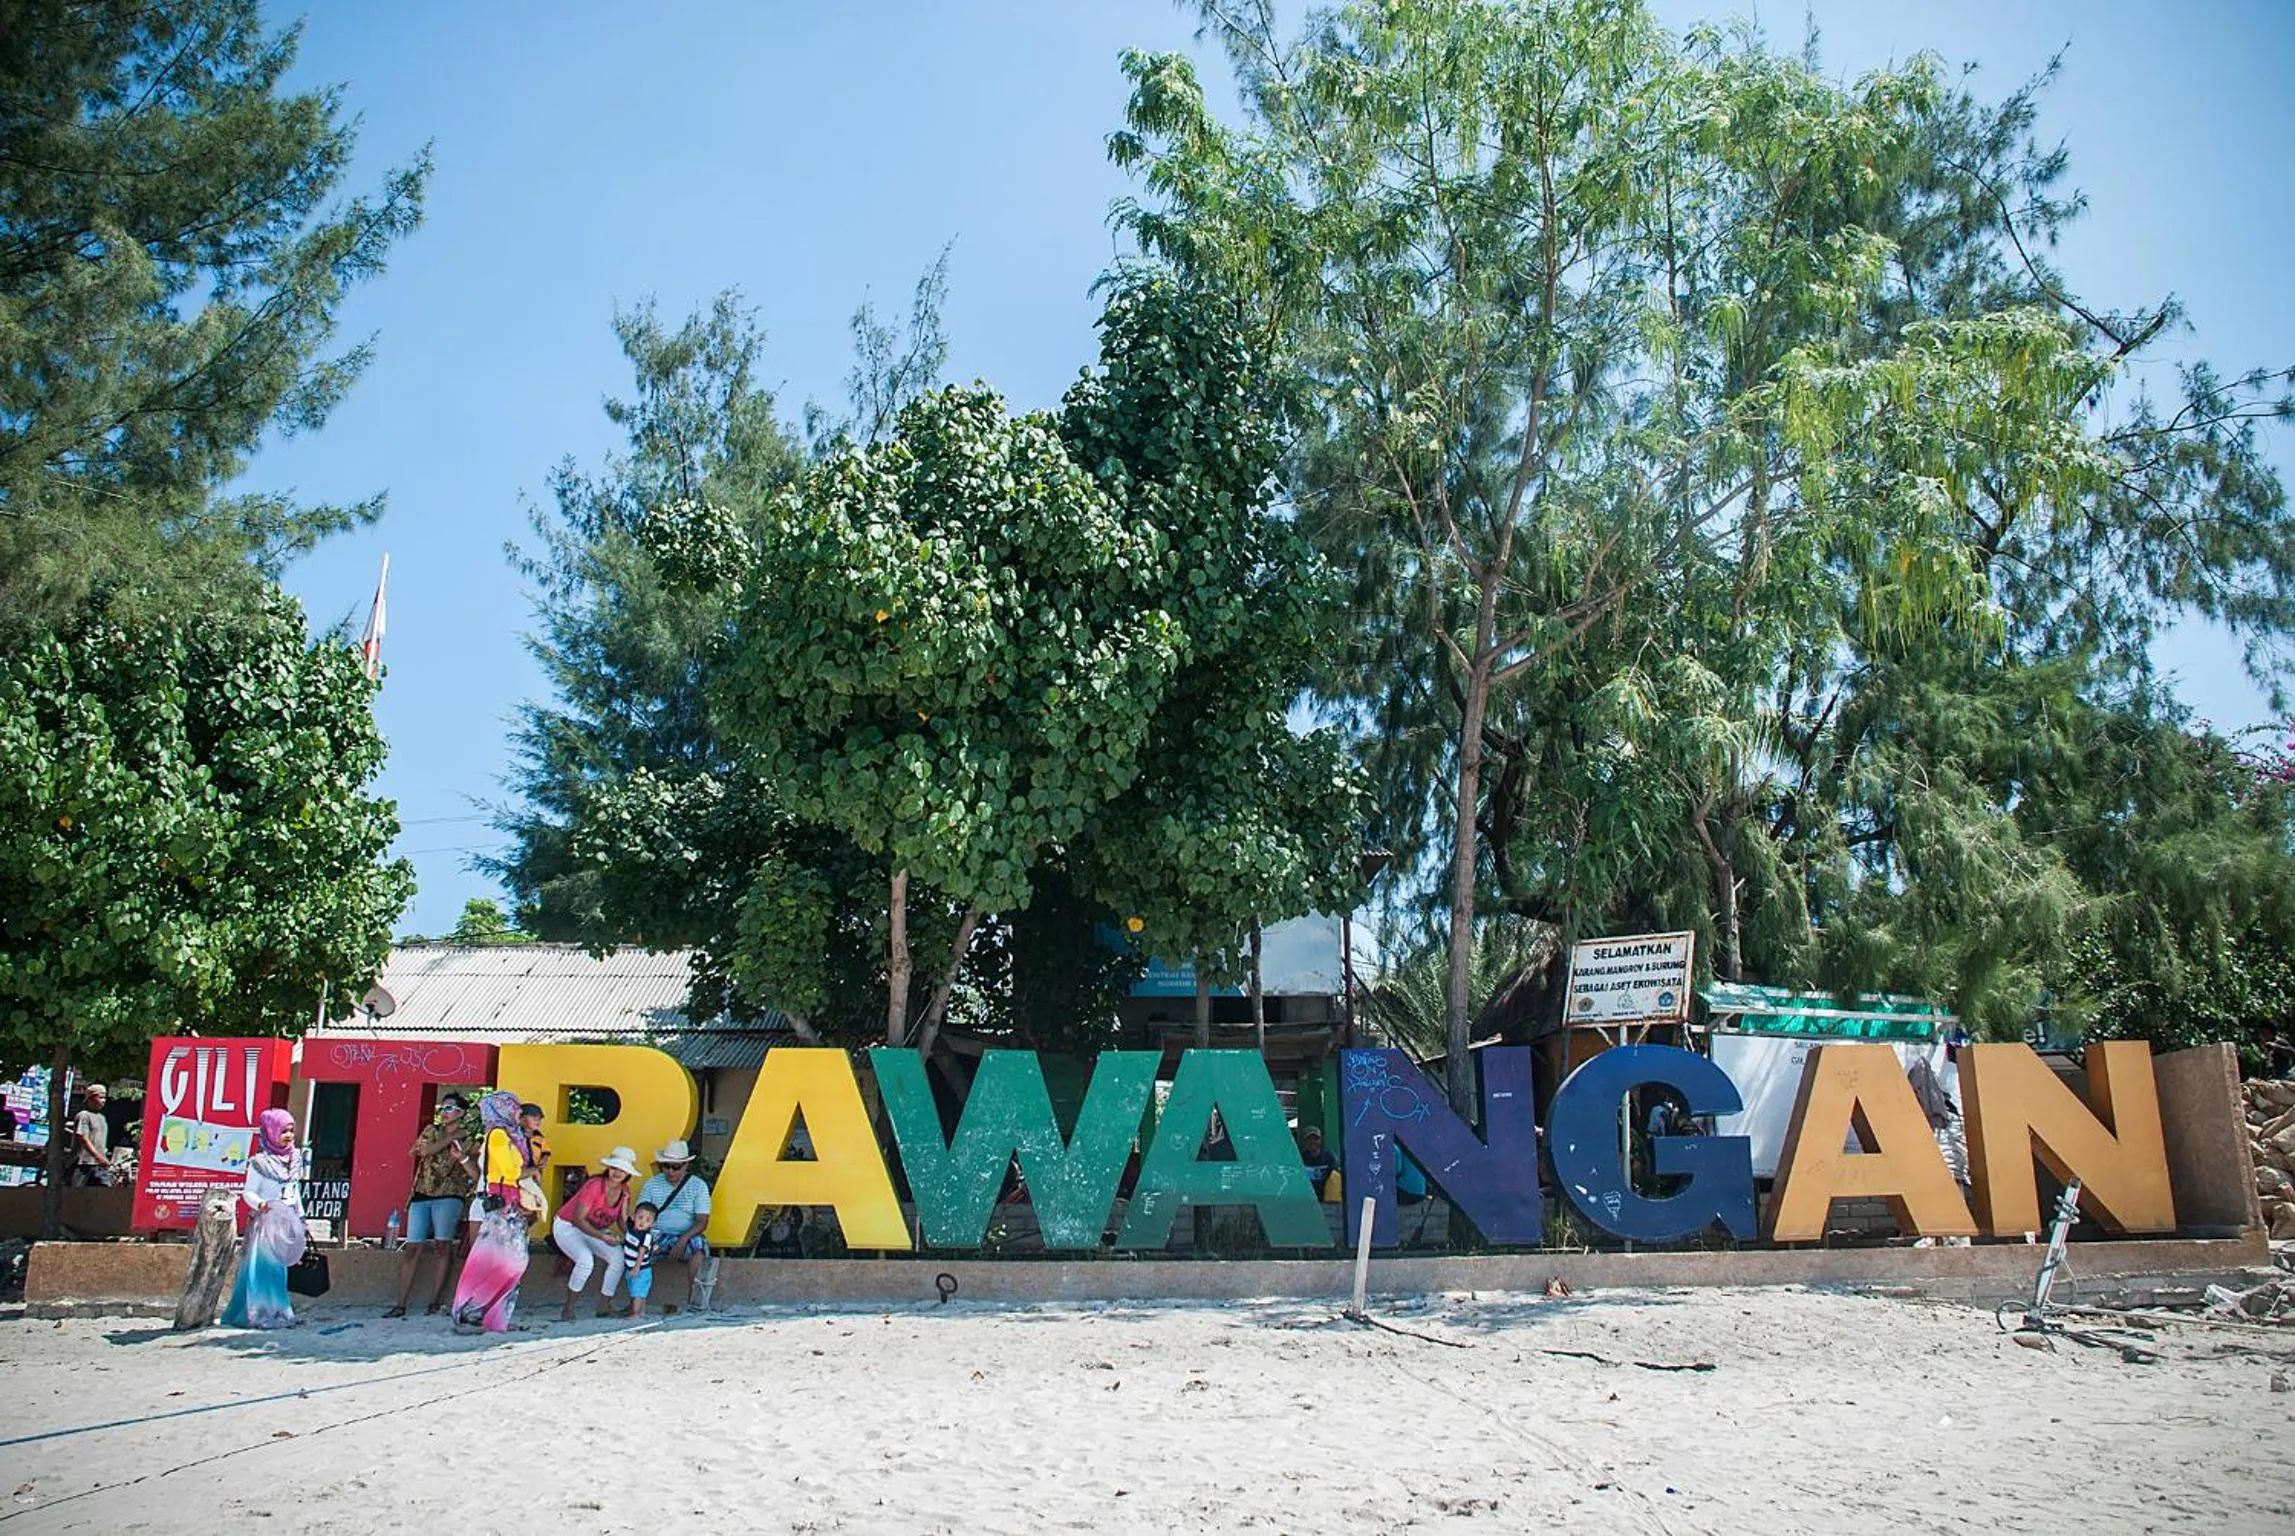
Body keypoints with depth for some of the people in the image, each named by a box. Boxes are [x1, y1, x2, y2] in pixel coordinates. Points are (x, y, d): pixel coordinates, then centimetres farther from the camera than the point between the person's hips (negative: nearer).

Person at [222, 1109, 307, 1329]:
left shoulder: (294, 1161, 12)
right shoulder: (260, 1162, -8)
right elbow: (247, 1192, -12)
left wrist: (301, 1220, 21)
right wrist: (260, 1204, -31)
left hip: (286, 1225, 6)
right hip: (264, 1224, -6)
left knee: (279, 1268, 8)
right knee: (261, 1267, -9)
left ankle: (279, 1312, 12)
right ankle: (257, 1314, -5)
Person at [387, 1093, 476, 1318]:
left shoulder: (469, 1140, 6)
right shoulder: (431, 1130, 16)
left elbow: (476, 1174, -2)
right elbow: (425, 1150, -4)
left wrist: (462, 1156, -17)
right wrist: (451, 1138, -2)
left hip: (448, 1198, -3)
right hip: (421, 1196, 3)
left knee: (443, 1245, -13)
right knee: (413, 1248, -2)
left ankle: (437, 1301, -8)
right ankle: (401, 1304, 0)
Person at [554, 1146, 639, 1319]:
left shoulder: (624, 1191, -8)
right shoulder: (595, 1186, -29)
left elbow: (622, 1222, -4)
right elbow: (578, 1219, -29)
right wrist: (602, 1237, -37)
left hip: (594, 1230, 6)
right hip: (567, 1227, -6)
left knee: (618, 1257, -15)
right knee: (586, 1260, -31)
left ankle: (604, 1305, -2)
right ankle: (568, 1309, -13)